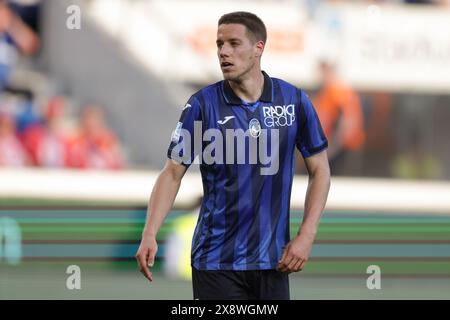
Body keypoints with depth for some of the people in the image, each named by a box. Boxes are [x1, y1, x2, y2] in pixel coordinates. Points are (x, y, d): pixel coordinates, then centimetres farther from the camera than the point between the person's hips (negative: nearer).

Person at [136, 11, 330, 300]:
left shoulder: (294, 101, -1)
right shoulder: (202, 104, -5)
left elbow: (319, 170, 6)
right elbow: (173, 173, -3)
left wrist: (306, 236, -4)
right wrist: (149, 235, -16)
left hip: (272, 258, 2)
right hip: (216, 261, -1)